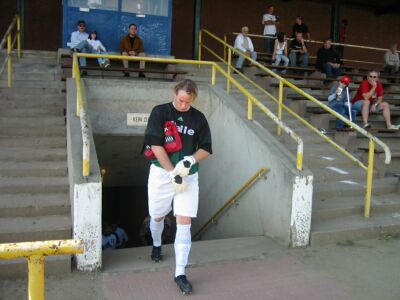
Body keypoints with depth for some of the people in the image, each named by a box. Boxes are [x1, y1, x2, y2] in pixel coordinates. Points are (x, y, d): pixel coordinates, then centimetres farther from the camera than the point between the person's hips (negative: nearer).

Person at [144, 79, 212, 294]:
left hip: (189, 176, 1)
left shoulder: (199, 118, 2)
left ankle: (180, 273, 2)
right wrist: (174, 173, -16)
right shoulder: (160, 112, -6)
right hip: (161, 173, -1)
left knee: (184, 223, -6)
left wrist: (191, 160, -15)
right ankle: (156, 245, 50)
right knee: (158, 216, 17)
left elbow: (206, 148, 6)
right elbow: (155, 145, -13)